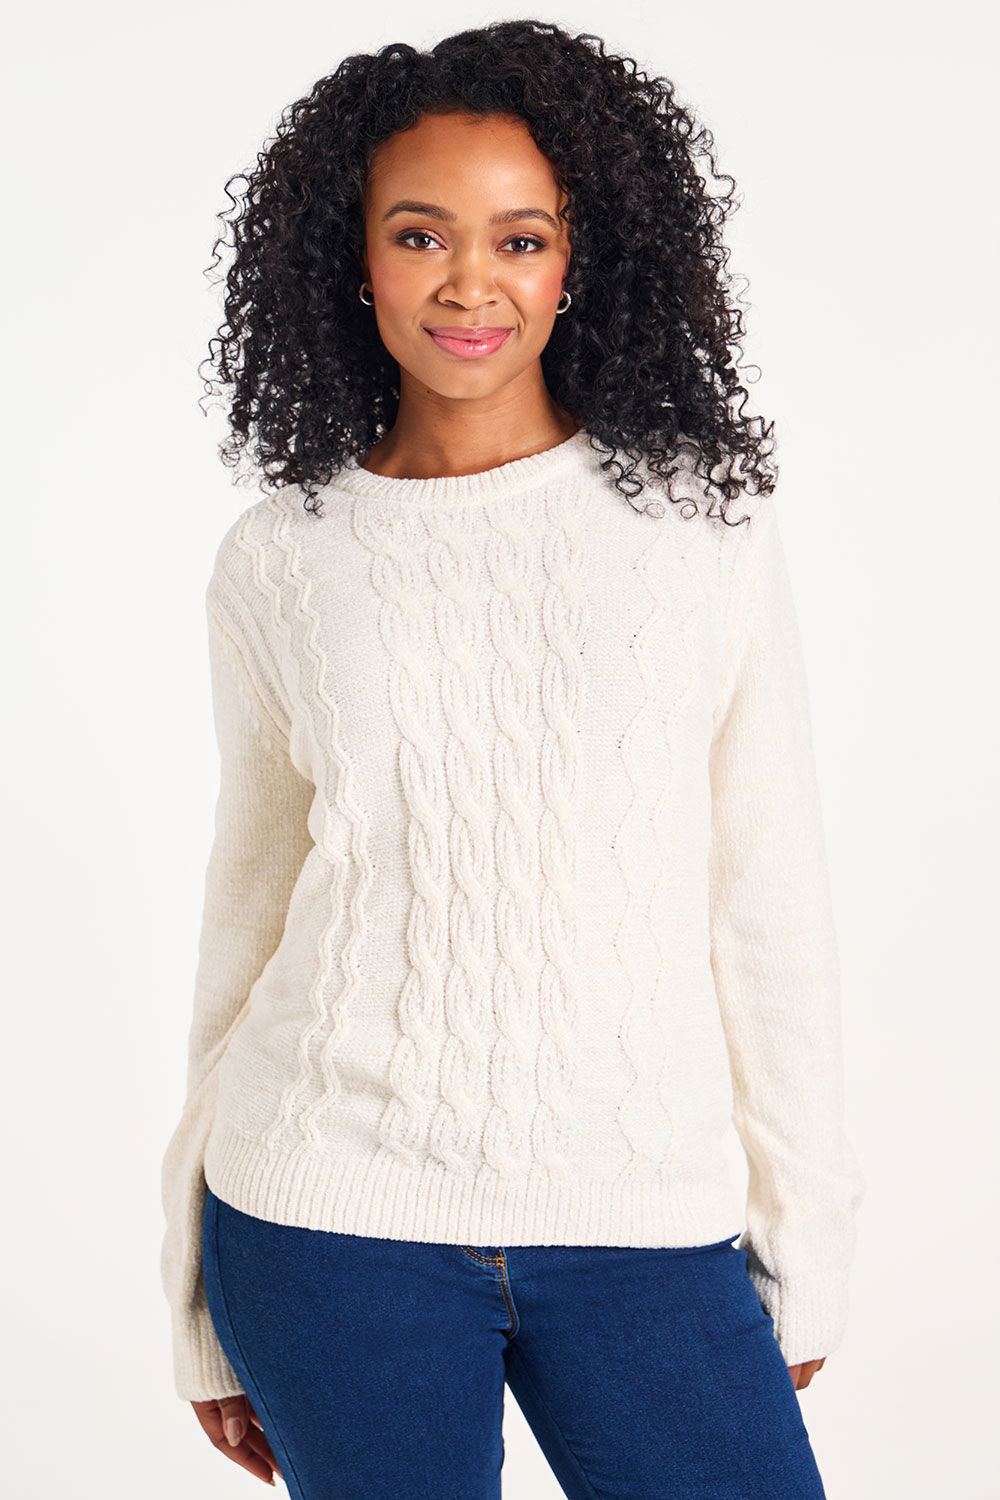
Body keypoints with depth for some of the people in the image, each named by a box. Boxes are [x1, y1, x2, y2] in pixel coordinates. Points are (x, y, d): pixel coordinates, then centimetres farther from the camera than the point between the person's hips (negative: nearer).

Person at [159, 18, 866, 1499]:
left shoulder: (701, 522, 0)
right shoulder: (278, 562, 3)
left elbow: (769, 891, 3)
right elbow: (248, 902, 9)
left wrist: (808, 1225, 4)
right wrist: (201, 1294, 11)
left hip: (641, 1221, 0)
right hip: (336, 1215, 0)